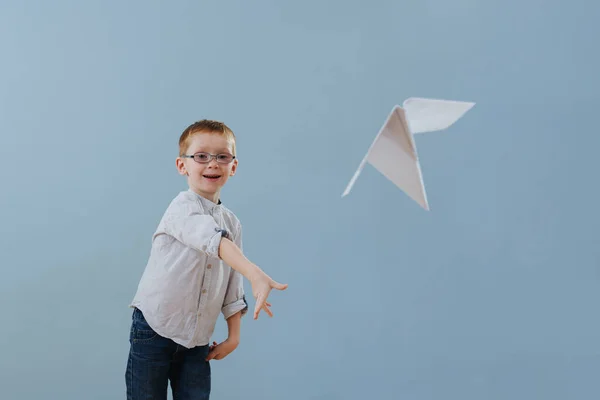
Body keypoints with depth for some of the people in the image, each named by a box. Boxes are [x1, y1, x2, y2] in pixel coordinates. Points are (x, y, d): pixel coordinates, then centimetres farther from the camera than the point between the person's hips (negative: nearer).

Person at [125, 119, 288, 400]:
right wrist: (255, 273, -48)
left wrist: (234, 336, 7)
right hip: (154, 331, -5)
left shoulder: (232, 223, 7)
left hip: (197, 341, 5)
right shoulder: (182, 207, -13)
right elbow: (212, 240, -34)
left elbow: (233, 287, 12)